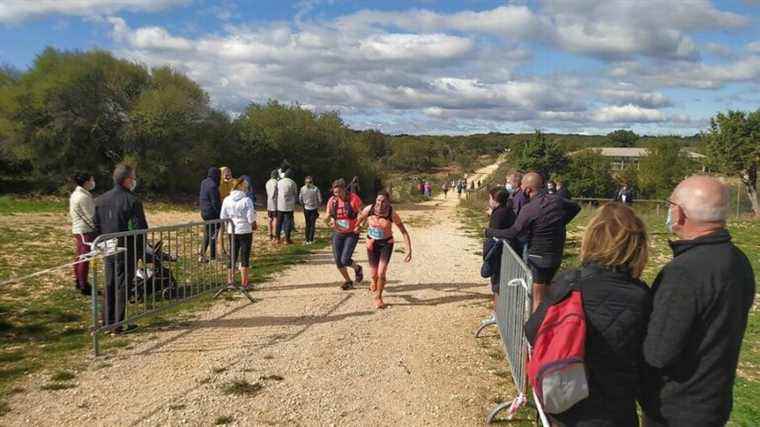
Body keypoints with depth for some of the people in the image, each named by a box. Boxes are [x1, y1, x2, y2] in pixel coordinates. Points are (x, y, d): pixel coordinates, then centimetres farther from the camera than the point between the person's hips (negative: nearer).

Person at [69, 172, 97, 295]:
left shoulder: (75, 194, 12)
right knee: (85, 258, -5)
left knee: (80, 257, 18)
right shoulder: (83, 197, -18)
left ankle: (78, 282, 28)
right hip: (86, 230, -10)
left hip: (77, 229, 10)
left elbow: (71, 214, 18)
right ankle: (84, 286, 0)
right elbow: (89, 217, -18)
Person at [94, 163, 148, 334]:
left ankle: (107, 321, 23)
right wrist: (141, 250, -4)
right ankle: (118, 324, 6)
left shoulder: (100, 200, 6)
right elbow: (140, 228, -15)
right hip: (127, 250, -6)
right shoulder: (132, 201, -16)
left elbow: (96, 226, 11)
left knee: (109, 285, 16)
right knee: (122, 286, 1)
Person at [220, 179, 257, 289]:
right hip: (245, 230, -4)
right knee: (244, 256, 3)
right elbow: (251, 217, -15)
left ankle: (230, 280, 19)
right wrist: (253, 225, 4)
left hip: (232, 231, 4)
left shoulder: (227, 200, 0)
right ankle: (244, 282, 7)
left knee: (232, 256, 15)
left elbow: (223, 217, 2)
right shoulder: (246, 200, -15)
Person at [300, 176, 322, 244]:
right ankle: (311, 239, 2)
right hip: (314, 208, -2)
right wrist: (318, 206, 10)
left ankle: (307, 240, 13)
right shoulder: (316, 189, -12)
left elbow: (300, 199, 1)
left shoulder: (302, 189, -7)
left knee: (307, 224, 12)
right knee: (313, 224, 6)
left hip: (306, 209, 2)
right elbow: (319, 199, -8)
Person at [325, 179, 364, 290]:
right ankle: (348, 281, 28)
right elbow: (328, 216, 6)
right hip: (337, 233, 4)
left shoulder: (353, 198, -13)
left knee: (345, 260, -12)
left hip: (351, 234, -4)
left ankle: (357, 269, 22)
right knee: (338, 261, 4)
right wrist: (330, 220, -17)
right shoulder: (332, 201, -2)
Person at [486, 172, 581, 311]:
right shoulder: (556, 201, 1)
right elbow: (576, 207, 19)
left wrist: (490, 232, -3)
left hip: (538, 258, -7)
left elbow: (513, 233, -15)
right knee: (547, 295, 19)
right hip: (557, 255, 7)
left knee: (537, 299, 1)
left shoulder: (528, 209, -20)